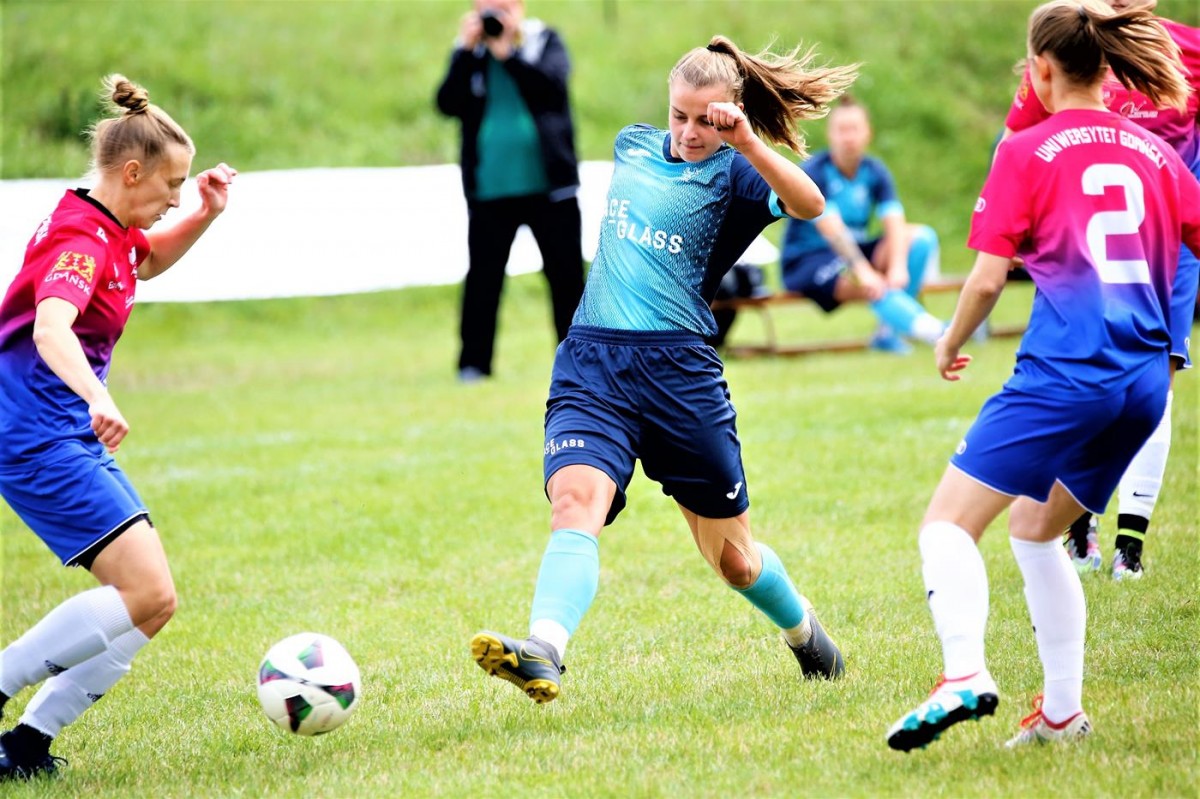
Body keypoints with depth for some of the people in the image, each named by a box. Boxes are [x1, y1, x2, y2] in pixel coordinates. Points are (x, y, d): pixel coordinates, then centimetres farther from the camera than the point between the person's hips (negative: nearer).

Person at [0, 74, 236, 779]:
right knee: (145, 592, -18)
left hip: (70, 440, 10)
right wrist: (97, 399, -56)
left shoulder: (109, 231, 11)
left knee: (154, 603, 3)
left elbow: (150, 260, 37)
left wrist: (205, 215, 18)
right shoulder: (81, 240, -18)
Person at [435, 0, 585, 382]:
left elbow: (551, 84, -15)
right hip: (490, 190, 1)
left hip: (550, 185, 0)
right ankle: (473, 364, 4)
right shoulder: (468, 52, 6)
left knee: (566, 274, 3)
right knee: (483, 277, -1)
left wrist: (508, 53, -20)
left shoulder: (544, 42, 3)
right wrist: (468, 51, -13)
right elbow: (448, 104, -8)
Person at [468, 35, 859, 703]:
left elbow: (809, 205, -23)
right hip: (590, 364, 3)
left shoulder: (734, 173, -1)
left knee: (731, 555, 10)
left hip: (680, 371, -3)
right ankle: (542, 654, -46)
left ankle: (804, 630, 41)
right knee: (575, 502, -26)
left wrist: (745, 143, -33)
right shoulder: (635, 145, 13)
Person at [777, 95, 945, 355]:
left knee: (922, 236, -13)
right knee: (873, 286, -35)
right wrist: (862, 271, -39)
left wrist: (898, 268, -31)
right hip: (807, 260, -7)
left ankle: (889, 330, -22)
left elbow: (894, 223, -13)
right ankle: (930, 328, -53)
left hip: (856, 249, 7)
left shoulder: (875, 172, 1)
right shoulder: (814, 172, -15)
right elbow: (832, 229, -27)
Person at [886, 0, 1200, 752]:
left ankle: (964, 674, -28)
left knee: (949, 523, -3)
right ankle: (1062, 711, 17)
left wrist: (951, 345, 12)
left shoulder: (1028, 153, -1)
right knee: (1034, 529, 23)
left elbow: (988, 277, -5)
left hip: (1064, 372, -6)